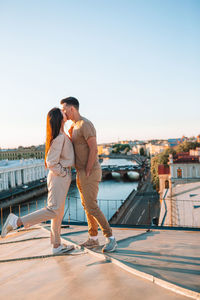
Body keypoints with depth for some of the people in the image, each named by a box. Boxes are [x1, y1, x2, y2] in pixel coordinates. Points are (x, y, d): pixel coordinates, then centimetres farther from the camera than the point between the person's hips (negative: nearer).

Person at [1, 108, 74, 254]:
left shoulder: (63, 135, 13)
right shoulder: (60, 137, -18)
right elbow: (51, 162, -22)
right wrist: (62, 173, -11)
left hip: (63, 176, 10)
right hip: (59, 177, -10)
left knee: (59, 212, 12)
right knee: (53, 210, -11)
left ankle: (57, 245, 20)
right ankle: (17, 221, -8)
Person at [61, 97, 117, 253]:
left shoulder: (85, 124, -17)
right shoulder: (75, 126, 15)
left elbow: (94, 149, -23)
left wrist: (87, 172, -20)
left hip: (90, 172, -10)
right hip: (81, 172, 10)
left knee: (91, 206, -11)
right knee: (86, 205, 13)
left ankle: (110, 238, 1)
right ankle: (93, 238, 24)